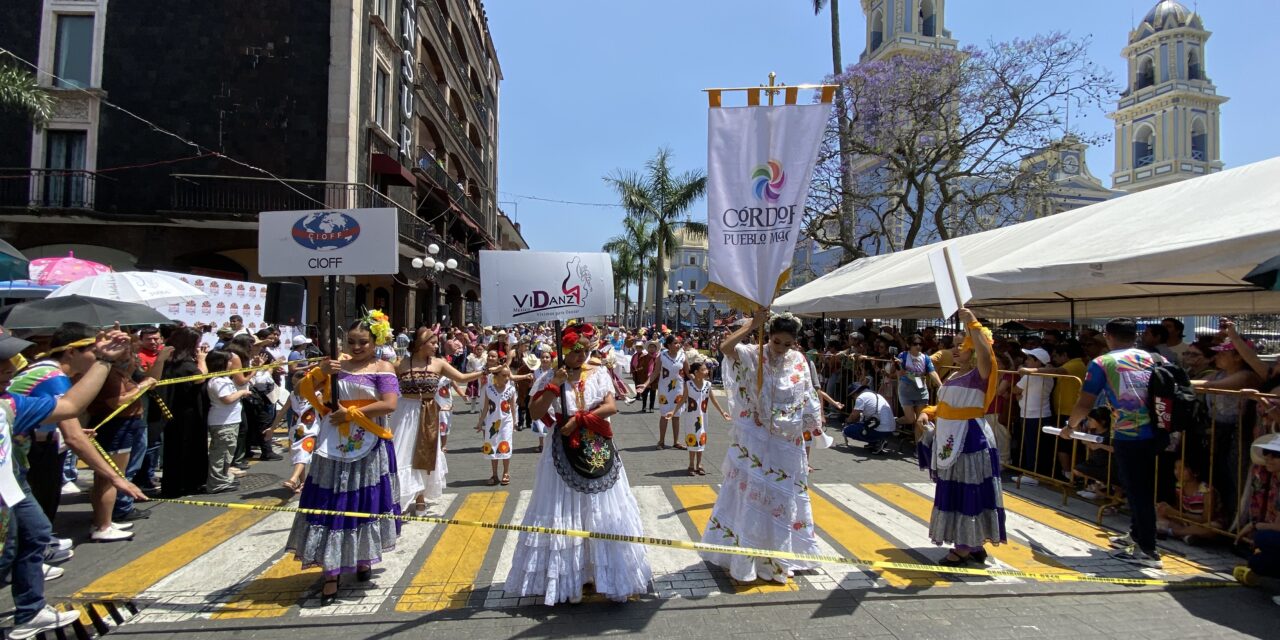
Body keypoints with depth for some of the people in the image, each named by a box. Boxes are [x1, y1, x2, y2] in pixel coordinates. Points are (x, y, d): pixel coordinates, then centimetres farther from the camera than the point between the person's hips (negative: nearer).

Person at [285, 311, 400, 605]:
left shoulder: (383, 368, -3)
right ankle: (331, 575, 7)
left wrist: (351, 413, -14)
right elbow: (304, 391, 8)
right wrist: (320, 371, -10)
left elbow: (389, 404, -16)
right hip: (334, 446, 3)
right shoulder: (337, 366, 8)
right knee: (332, 505, 1)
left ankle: (363, 560, 30)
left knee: (364, 504, 9)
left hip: (368, 446, -3)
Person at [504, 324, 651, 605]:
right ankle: (561, 578, 13)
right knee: (563, 514, 1)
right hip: (565, 454, -1)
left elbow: (611, 406, -7)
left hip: (598, 452, 2)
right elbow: (535, 412, -8)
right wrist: (554, 386, -17)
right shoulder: (550, 377, 0)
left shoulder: (599, 373, 3)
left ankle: (606, 574, 18)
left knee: (604, 513, 6)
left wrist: (579, 419, -14)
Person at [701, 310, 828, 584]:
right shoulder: (752, 355, -12)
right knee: (750, 495, 1)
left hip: (787, 444, 4)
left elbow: (807, 399, 9)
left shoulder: (799, 361, 1)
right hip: (755, 441, -4)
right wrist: (752, 324, -32)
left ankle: (778, 558, 33)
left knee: (783, 498, 15)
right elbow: (725, 347, -31)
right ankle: (743, 558, 16)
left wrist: (815, 429, 8)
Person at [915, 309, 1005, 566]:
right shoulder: (954, 376, 13)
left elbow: (985, 353, -35)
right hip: (951, 441, 9)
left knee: (968, 494, -1)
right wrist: (926, 413, 3)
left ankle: (966, 548, 9)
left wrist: (973, 324, -32)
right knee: (954, 494, 15)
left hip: (970, 441, -9)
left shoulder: (979, 375, -13)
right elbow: (944, 405, 21)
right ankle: (973, 545, 27)